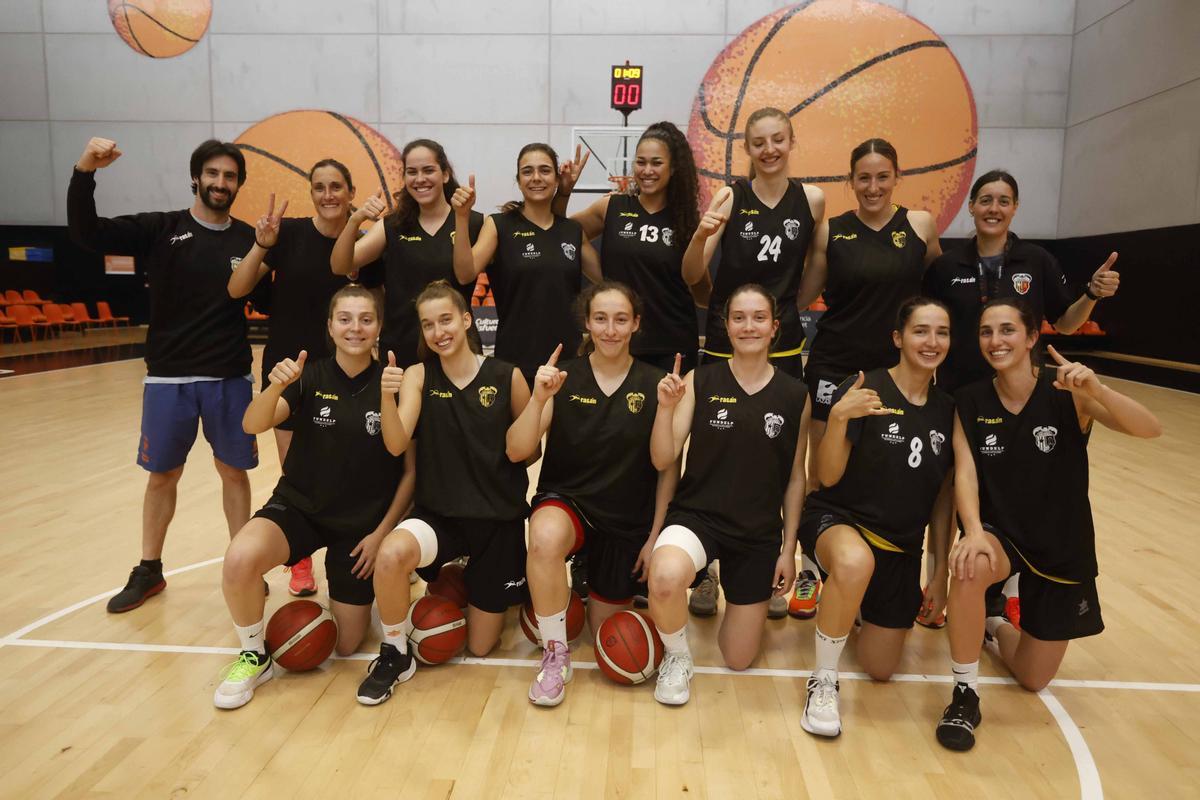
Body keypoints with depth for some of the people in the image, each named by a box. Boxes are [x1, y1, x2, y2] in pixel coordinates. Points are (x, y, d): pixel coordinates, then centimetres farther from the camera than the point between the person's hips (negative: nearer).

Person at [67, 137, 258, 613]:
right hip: (168, 377, 0)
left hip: (231, 378, 0)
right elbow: (85, 233, -9)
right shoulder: (159, 229, -1)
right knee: (162, 476, 11)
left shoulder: (247, 239, 2)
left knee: (234, 471, 9)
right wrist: (84, 171, -25)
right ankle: (148, 571, 27)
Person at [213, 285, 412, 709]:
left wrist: (382, 533, -8)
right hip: (300, 507, 1)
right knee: (240, 559, -32)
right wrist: (274, 386, -40)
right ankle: (254, 658, -4)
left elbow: (412, 468, -5)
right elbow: (252, 425, -20)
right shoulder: (311, 376, -6)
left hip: (363, 522, 0)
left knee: (346, 645, 6)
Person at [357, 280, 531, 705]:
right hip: (439, 512, 0)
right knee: (391, 555, -35)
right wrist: (387, 396, -35)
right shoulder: (419, 374, -5)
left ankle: (493, 597, 44)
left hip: (498, 517, 0)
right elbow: (396, 445, -18)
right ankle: (395, 654, -6)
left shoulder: (507, 376, -9)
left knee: (480, 647, 8)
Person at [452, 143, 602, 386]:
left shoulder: (573, 230, 10)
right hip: (516, 359, -3)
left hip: (568, 358, 3)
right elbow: (465, 274, -14)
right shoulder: (499, 225, 0)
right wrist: (462, 217, -24)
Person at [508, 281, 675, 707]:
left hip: (629, 520, 1)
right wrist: (538, 398, -28)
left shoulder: (655, 384, -6)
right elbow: (517, 451, -12)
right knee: (544, 539, -38)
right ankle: (555, 655, -14)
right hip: (566, 500, -1)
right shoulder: (563, 377, -5)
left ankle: (597, 581, 45)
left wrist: (654, 536, -3)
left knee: (606, 633, 11)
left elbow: (668, 468, -1)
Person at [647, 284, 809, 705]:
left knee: (738, 659, 10)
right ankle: (677, 658, -3)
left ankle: (728, 589, 43)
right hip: (697, 515, -2)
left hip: (760, 532, 2)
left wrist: (789, 548, 3)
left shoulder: (795, 395, -2)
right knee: (665, 577, -38)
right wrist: (666, 407, -25)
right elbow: (663, 460, -9)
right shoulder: (700, 381, -7)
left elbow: (796, 477, 4)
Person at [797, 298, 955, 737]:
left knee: (880, 668, 8)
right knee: (855, 562, -43)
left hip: (903, 545, 5)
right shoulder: (864, 389, -14)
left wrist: (941, 568, 9)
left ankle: (857, 607, 41)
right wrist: (838, 416, -34)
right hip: (837, 518, -5)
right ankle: (823, 682, -18)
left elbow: (942, 496, 9)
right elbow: (828, 477, -18)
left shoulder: (947, 409, 2)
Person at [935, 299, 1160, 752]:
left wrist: (1094, 388, -43)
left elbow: (1149, 430, -25)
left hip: (1063, 545, 0)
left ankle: (994, 628, 44)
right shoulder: (970, 401, -9)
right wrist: (974, 531, -33)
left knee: (1033, 679, 9)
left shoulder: (1066, 393, -15)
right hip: (1001, 532, 0)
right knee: (969, 567, -39)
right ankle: (965, 695, -18)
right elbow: (964, 472, -16)